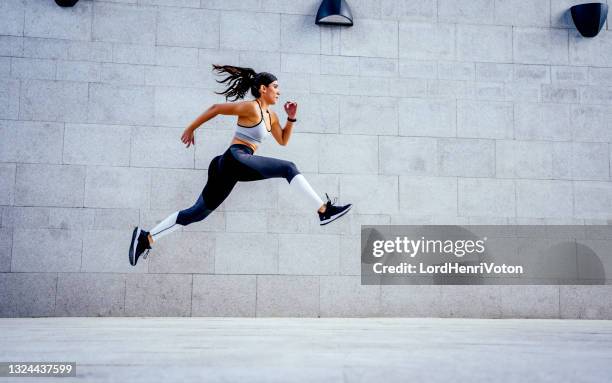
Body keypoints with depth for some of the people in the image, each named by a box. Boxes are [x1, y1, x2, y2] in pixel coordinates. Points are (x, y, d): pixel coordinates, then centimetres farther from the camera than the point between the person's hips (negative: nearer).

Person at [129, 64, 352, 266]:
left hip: (230, 166, 9)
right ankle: (324, 211, -18)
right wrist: (191, 129, 1)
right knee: (289, 169, -15)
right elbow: (216, 108, -3)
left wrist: (291, 118, 18)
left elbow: (283, 140, 31)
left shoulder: (271, 116, 22)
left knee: (198, 212, 7)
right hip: (236, 158, -9)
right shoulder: (251, 108, -5)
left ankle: (146, 238, 7)